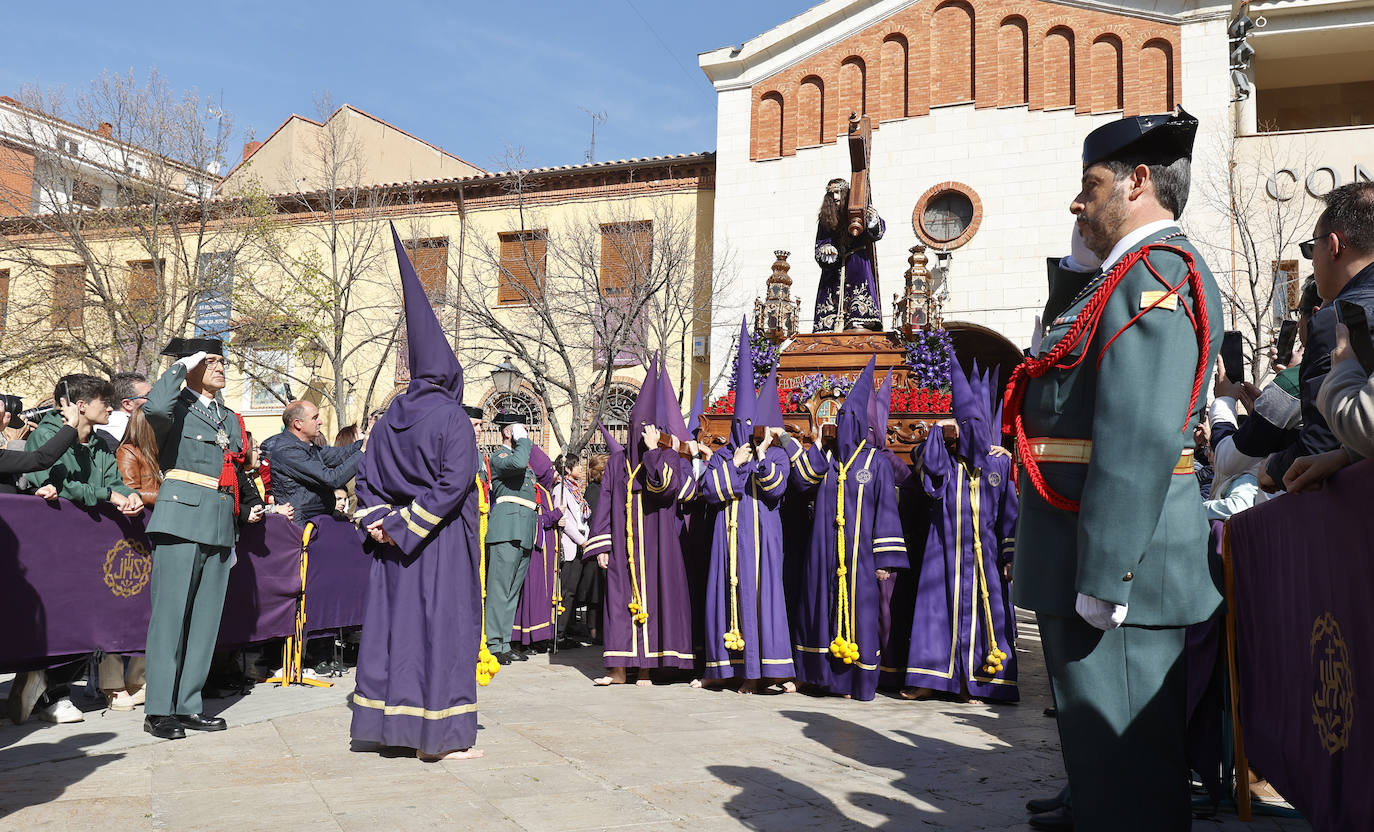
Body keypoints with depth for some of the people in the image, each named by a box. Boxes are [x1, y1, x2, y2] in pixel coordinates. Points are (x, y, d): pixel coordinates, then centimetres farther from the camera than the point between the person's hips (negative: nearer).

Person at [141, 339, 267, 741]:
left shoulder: (231, 419, 22)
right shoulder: (176, 408, 2)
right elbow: (155, 406, -23)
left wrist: (251, 505, 19)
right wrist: (181, 366, -11)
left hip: (221, 526, 7)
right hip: (182, 519, -7)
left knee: (206, 617, 8)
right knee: (171, 613, -5)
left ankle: (188, 704, 16)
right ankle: (159, 710, 1)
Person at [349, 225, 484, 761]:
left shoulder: (390, 419, 7)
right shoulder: (451, 417, -12)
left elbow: (366, 478, 8)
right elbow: (454, 481, -20)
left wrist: (381, 525, 2)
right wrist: (408, 526, -15)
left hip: (394, 543, 6)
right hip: (442, 542, -6)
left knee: (396, 620, 13)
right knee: (442, 624, -1)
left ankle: (384, 721, 22)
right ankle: (439, 734, 4)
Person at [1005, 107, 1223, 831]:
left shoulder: (1156, 271, -13)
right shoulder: (1133, 277, 21)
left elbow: (1141, 439, -24)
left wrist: (1105, 577, -24)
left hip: (1119, 562, -10)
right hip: (1099, 564, 10)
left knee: (1125, 765, -1)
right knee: (1103, 745, 21)